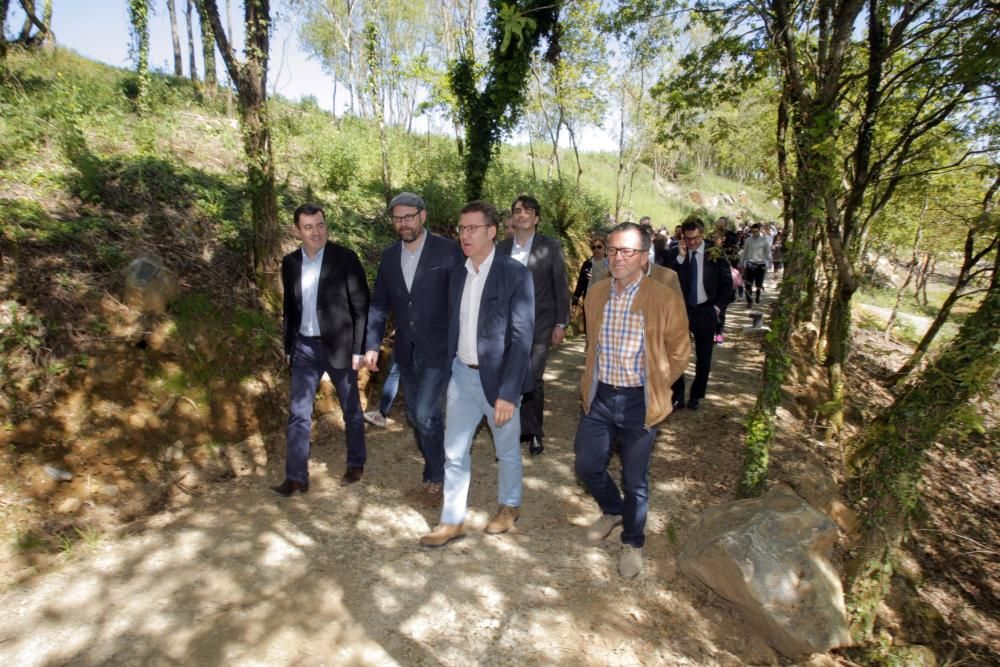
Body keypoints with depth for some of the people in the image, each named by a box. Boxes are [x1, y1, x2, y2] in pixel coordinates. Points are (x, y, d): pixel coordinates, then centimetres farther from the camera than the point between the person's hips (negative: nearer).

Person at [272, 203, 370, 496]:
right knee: (298, 413, 4)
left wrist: (359, 349, -12)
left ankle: (356, 464, 30)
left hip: (338, 345, -4)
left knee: (351, 409, 11)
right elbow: (289, 307, 13)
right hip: (304, 347, 4)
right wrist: (288, 347, 12)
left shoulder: (345, 258, -10)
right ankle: (296, 478, 14)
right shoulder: (290, 262, 4)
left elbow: (361, 306, -10)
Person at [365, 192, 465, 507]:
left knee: (426, 414, -9)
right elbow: (379, 303, 8)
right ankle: (436, 472, 33)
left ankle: (436, 478, 14)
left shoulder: (447, 250, -9)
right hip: (406, 351, 6)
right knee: (415, 417, 14)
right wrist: (372, 345, -2)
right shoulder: (388, 256, 6)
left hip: (438, 350, -6)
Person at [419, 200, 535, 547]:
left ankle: (509, 506, 41)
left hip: (497, 377, -5)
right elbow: (453, 326, 9)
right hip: (462, 375, 5)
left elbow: (521, 337, -18)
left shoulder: (515, 274, -15)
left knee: (507, 450, 16)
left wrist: (508, 393, -22)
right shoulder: (458, 274, 4)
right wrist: (446, 371, 8)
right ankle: (452, 521, 28)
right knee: (454, 451, 12)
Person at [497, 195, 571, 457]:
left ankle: (534, 432, 17)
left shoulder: (550, 247, -1)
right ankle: (521, 428, 20)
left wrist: (561, 323, -4)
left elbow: (561, 287, -1)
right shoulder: (501, 248, 7)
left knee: (533, 379, -2)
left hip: (539, 324, -3)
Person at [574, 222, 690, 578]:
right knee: (587, 466, 12)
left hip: (639, 402, -4)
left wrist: (656, 387, 2)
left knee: (634, 480, 9)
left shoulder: (665, 298, -14)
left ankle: (632, 543, 35)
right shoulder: (595, 293, 1)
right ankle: (613, 510, 45)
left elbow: (679, 351, -1)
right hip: (598, 395, 4)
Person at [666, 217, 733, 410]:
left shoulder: (715, 254, -4)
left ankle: (696, 395, 26)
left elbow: (727, 283, 3)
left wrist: (717, 307, -3)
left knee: (703, 356, 10)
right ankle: (677, 396, 16)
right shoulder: (676, 253, -2)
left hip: (705, 311, 0)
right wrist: (680, 258, -19)